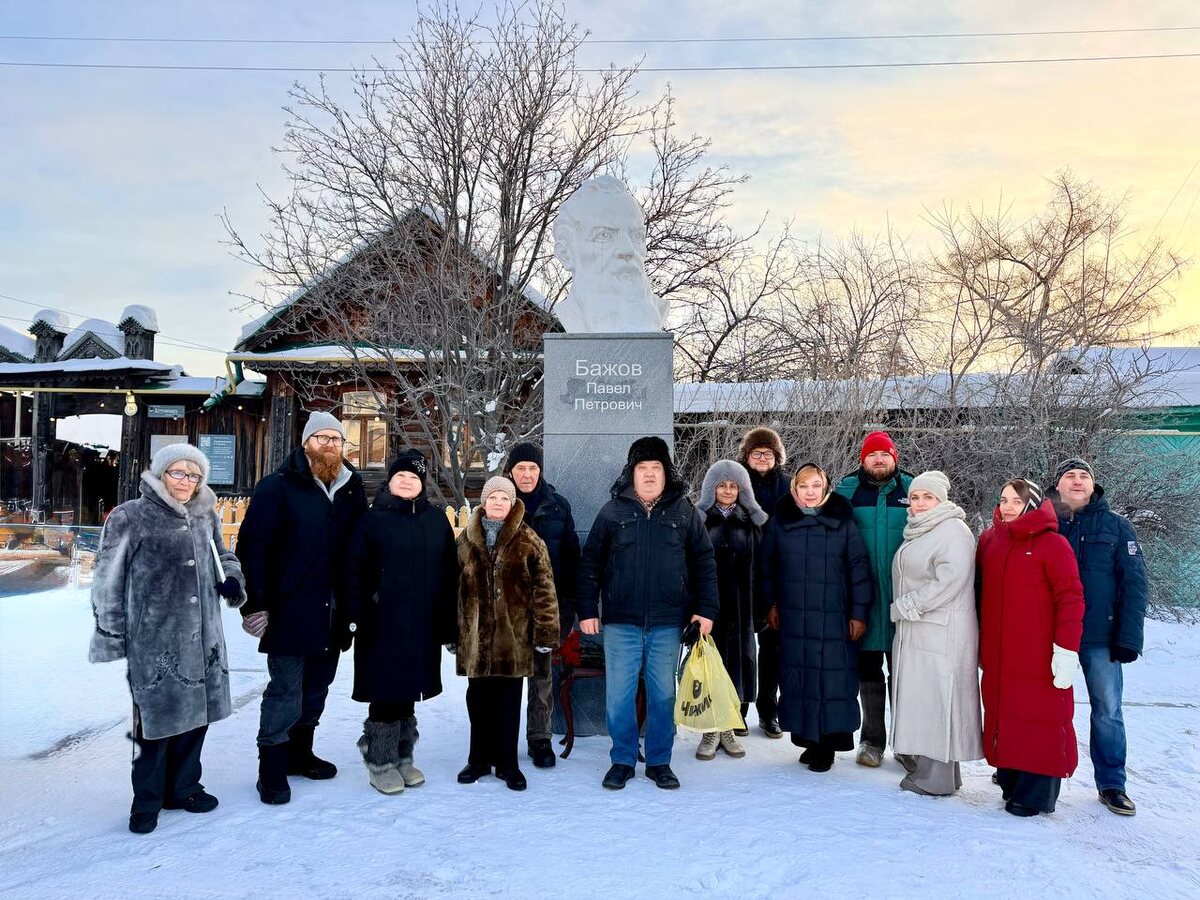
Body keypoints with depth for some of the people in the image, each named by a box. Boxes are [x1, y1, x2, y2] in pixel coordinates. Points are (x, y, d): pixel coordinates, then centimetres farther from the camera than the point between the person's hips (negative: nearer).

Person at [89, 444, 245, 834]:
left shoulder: (205, 516, 9)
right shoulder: (131, 518, -7)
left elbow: (222, 557, 24)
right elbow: (109, 580, -4)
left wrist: (231, 579, 2)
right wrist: (112, 636, -3)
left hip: (202, 638, 5)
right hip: (154, 642, -5)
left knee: (196, 713, 13)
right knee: (157, 718, 1)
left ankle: (183, 787, 32)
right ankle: (147, 800, 21)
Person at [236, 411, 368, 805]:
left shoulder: (352, 489, 7)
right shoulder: (278, 487, -8)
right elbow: (252, 546, -11)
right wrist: (255, 603, -14)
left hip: (333, 613, 6)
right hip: (289, 611, -5)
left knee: (316, 688, 17)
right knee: (285, 692, -1)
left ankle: (300, 752, 33)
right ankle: (271, 768, 14)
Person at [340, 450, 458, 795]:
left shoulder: (437, 519, 7)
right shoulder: (372, 519, -2)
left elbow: (449, 573, 7)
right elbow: (353, 571, -4)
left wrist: (447, 620, 4)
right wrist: (359, 616, -12)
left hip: (423, 626, 3)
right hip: (383, 626, -3)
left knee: (408, 692, 14)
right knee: (385, 693, 2)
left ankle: (403, 758, 27)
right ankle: (380, 762, 17)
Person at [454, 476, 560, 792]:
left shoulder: (528, 541, -2)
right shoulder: (466, 540, 8)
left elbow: (544, 588, -5)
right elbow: (455, 586, 11)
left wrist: (545, 632, -9)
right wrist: (452, 632, 10)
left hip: (513, 635, -2)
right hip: (476, 634, 3)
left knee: (508, 700, 6)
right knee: (478, 699, 11)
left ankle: (507, 763, 20)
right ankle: (479, 759, 27)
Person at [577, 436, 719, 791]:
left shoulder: (684, 512, 4)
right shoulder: (612, 512, 3)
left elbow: (704, 562, 5)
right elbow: (590, 564, 4)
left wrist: (706, 609, -2)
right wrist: (587, 611, 0)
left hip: (667, 622, 0)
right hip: (620, 621, 0)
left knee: (663, 694, 9)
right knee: (618, 694, 5)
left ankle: (659, 762, 24)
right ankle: (622, 761, 21)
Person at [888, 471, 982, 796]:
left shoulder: (953, 531, -11)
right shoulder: (917, 532, 18)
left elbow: (950, 579, -21)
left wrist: (907, 606, -16)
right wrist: (903, 609, 15)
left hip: (942, 633, -9)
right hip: (915, 631, 9)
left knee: (935, 699, -5)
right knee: (919, 697, 13)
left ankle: (937, 777, 2)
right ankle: (920, 763, 22)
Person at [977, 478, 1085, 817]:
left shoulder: (1052, 544, -7)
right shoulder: (989, 540, 9)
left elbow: (1071, 598, -11)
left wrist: (1066, 648, -16)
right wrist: (979, 643, 17)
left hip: (1040, 656, -5)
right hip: (997, 656, 5)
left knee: (1040, 719, 0)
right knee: (1003, 714, 9)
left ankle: (1036, 793, 8)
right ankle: (1009, 781, 20)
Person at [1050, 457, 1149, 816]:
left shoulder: (1116, 526, 2)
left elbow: (1134, 583, -2)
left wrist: (1129, 637, -9)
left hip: (1101, 638, -1)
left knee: (1108, 712, 6)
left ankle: (1111, 784, 20)